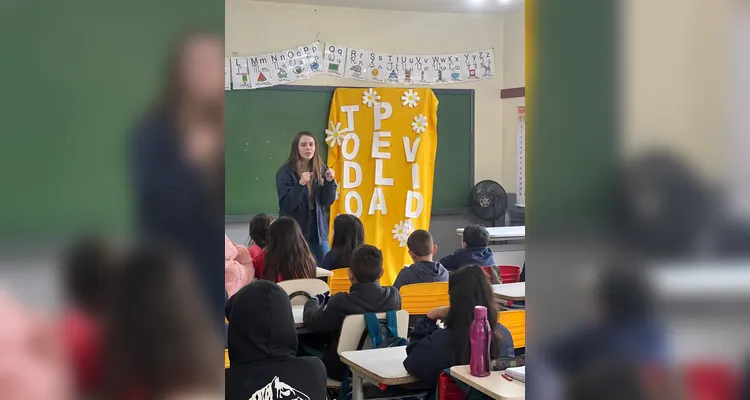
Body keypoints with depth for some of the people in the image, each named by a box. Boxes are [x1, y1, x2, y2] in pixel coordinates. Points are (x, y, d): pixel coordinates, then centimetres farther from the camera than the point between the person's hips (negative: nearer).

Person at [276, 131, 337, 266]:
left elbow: (327, 201, 2)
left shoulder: (320, 169, 2)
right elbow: (286, 205, -17)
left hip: (318, 230, 4)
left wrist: (329, 181, -15)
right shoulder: (285, 172, -11)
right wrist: (300, 184, -28)